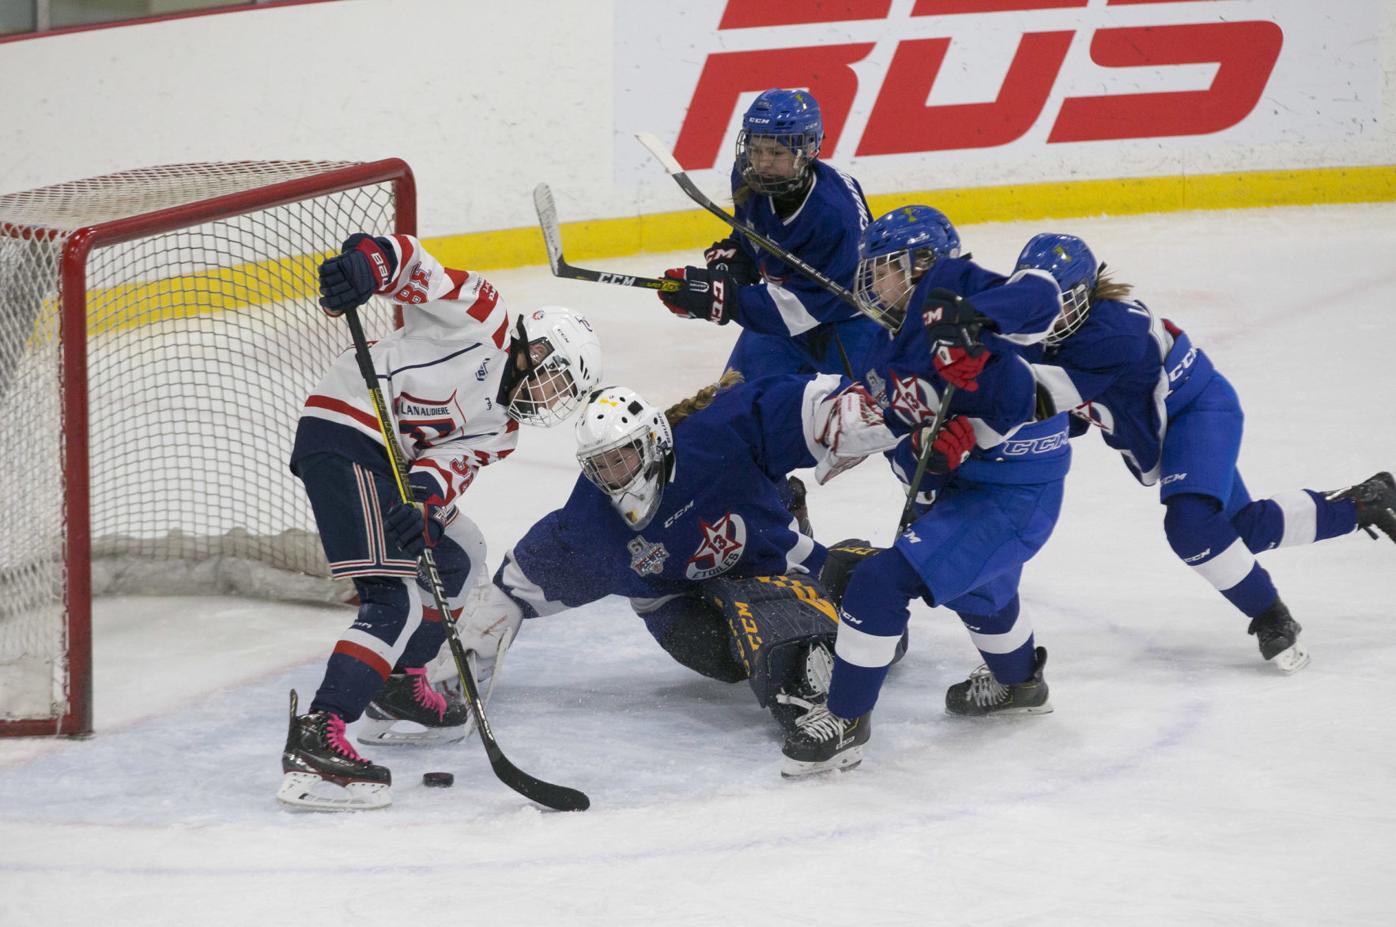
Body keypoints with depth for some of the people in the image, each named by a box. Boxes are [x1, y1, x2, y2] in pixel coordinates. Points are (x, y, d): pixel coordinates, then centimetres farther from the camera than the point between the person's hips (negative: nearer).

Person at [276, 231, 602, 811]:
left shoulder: (500, 429, 18)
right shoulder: (480, 318, 0)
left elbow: (454, 461, -1)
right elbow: (411, 264, -8)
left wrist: (427, 496, -24)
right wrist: (368, 259, -30)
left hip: (385, 461, 10)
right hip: (342, 439, -10)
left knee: (457, 560, 28)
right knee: (398, 600, -19)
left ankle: (397, 695, 34)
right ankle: (314, 740, -31)